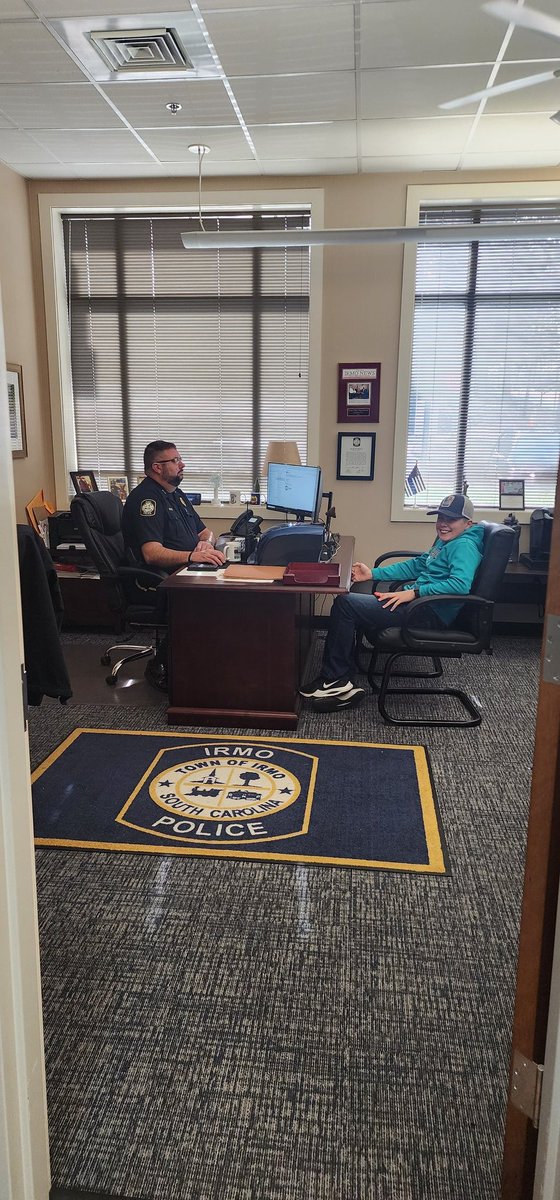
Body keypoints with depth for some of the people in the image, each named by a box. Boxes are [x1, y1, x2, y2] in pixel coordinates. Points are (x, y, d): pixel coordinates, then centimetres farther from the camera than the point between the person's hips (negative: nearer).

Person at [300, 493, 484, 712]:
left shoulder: (465, 545, -10)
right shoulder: (445, 541, 21)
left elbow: (461, 584, -27)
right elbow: (417, 564, 28)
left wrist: (414, 592, -29)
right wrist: (373, 574, 20)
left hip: (431, 613, -11)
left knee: (345, 604, -16)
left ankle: (334, 680, -6)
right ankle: (341, 685, -2)